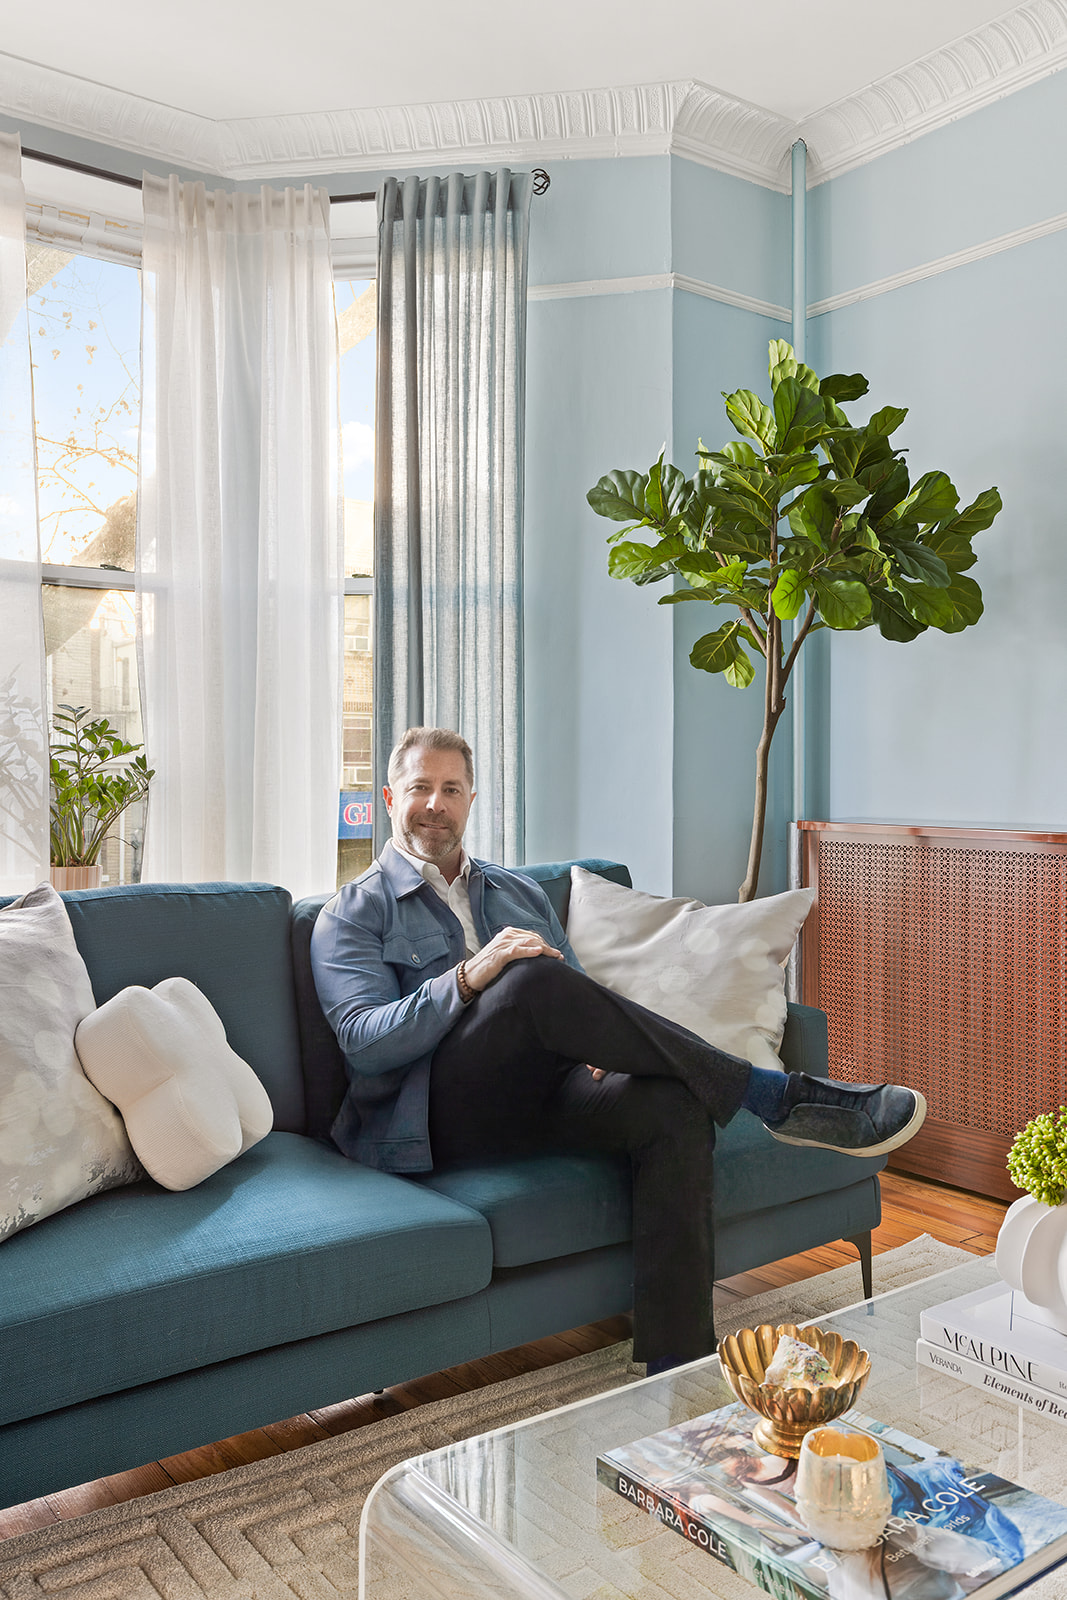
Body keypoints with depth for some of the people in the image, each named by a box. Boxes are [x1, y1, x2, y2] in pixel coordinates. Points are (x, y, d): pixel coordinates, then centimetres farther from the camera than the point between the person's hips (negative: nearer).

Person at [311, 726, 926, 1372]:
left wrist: (604, 1044, -4)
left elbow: (579, 999, 21)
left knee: (676, 1107, -28)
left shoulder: (521, 892, 24)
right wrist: (469, 978, -23)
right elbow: (362, 1041, -8)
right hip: (440, 1113, -4)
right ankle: (781, 1097, -27)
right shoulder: (355, 913, 8)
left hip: (544, 1092, 5)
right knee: (535, 980, -34)